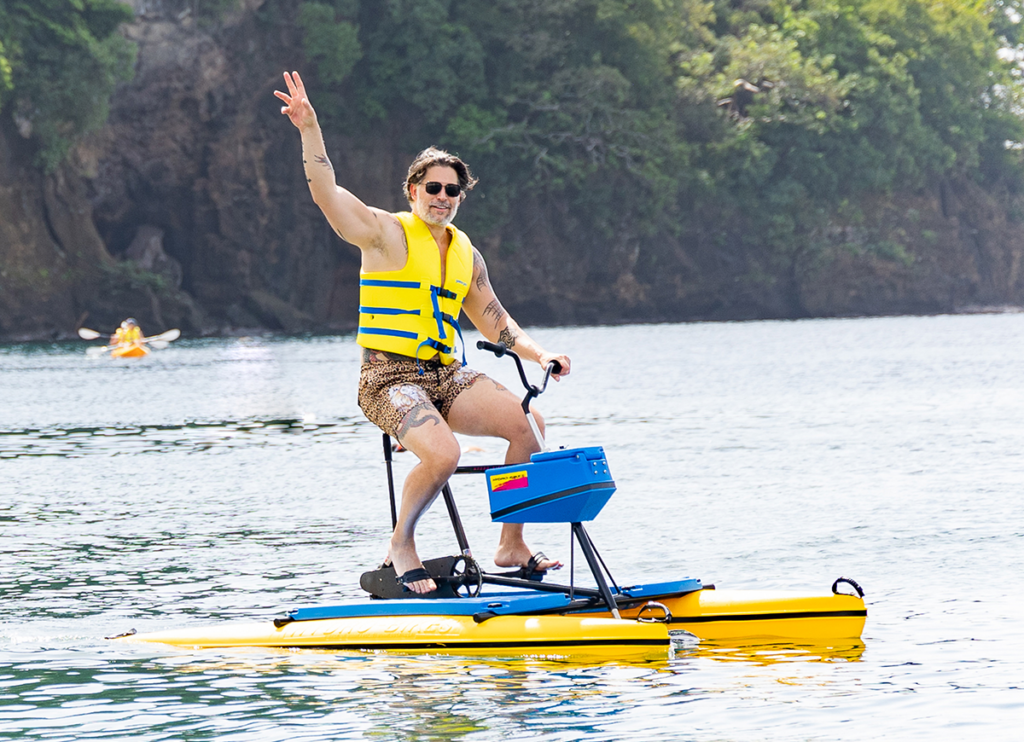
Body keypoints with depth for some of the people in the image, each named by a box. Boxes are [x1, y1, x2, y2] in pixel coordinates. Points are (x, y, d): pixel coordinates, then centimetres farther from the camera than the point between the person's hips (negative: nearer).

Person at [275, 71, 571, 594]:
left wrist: (539, 355, 8)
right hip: (390, 378, -6)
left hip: (446, 375, 6)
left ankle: (511, 545, -4)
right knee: (442, 454, -32)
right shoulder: (387, 233, -2)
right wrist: (309, 129, -29)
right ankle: (401, 547, -8)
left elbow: (495, 322, 23)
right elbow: (327, 194, -16)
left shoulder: (465, 254, 17)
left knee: (527, 424, -16)